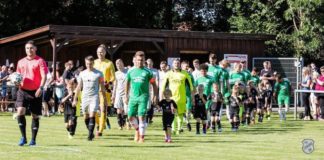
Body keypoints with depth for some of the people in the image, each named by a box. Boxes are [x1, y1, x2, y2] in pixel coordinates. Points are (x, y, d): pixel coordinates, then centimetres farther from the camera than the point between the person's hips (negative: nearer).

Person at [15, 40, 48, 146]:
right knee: (20, 111, -15)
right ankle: (23, 137, -4)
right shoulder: (21, 62, 14)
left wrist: (40, 88, -22)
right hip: (23, 90, 3)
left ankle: (33, 140, 12)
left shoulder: (40, 61, -1)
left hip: (35, 92, -3)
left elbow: (44, 76, -8)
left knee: (35, 116, 2)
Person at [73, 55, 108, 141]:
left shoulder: (99, 74, 0)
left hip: (94, 97, -4)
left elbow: (102, 87, 4)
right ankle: (91, 133, 22)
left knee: (92, 115, -15)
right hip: (84, 97, 4)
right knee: (86, 117, 8)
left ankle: (90, 134, -17)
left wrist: (105, 99, 2)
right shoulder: (82, 74, 8)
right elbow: (79, 87, 13)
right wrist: (75, 99, 10)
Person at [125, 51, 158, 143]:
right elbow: (127, 84, 18)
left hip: (143, 96, -3)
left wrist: (155, 96, -1)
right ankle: (137, 130, 30)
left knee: (141, 116, -10)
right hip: (133, 97, 3)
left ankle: (141, 137, -4)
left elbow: (153, 84, 5)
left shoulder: (147, 72, 0)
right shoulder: (131, 71, 7)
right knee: (131, 116, 2)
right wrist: (126, 96, 17)